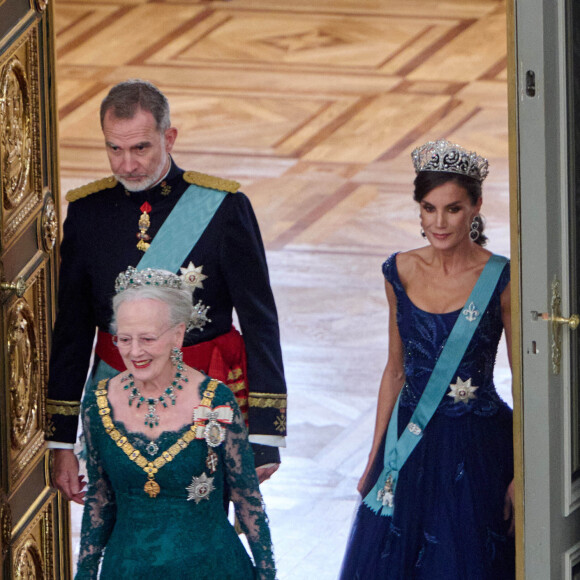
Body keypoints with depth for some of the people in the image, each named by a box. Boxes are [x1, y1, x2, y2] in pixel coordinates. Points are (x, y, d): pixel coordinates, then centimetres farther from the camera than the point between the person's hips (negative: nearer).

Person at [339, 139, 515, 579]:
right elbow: (396, 369, 10)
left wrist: (522, 473, -11)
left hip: (478, 450, -4)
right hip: (411, 445, 4)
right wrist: (375, 459, 10)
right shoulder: (401, 272, 1)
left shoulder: (502, 280, -11)